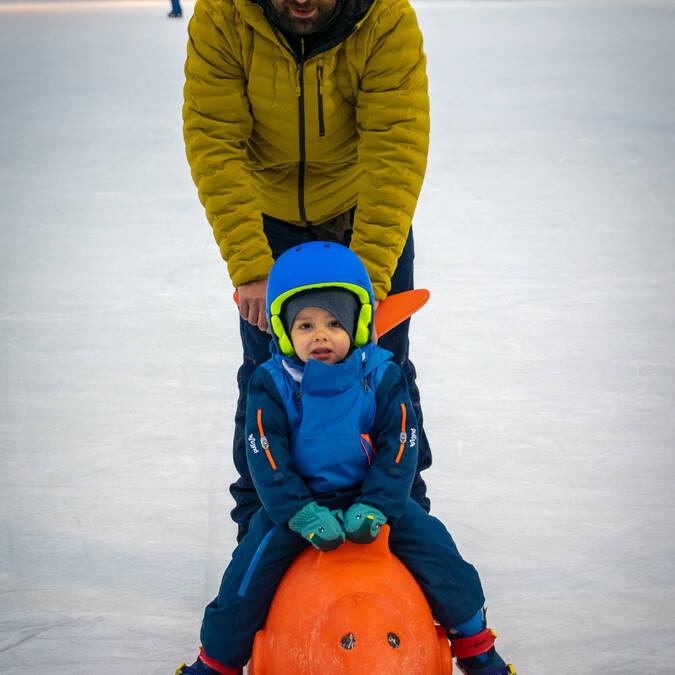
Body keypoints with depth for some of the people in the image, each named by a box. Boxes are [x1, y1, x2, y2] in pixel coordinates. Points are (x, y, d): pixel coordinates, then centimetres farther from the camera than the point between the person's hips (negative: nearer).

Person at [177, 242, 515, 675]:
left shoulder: (382, 378, -8)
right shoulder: (272, 385, -10)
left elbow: (398, 449, -9)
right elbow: (267, 458, -13)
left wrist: (372, 508, -23)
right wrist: (305, 515, -24)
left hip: (372, 495, 1)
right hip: (297, 499, 0)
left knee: (434, 545, -12)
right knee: (255, 563, -17)